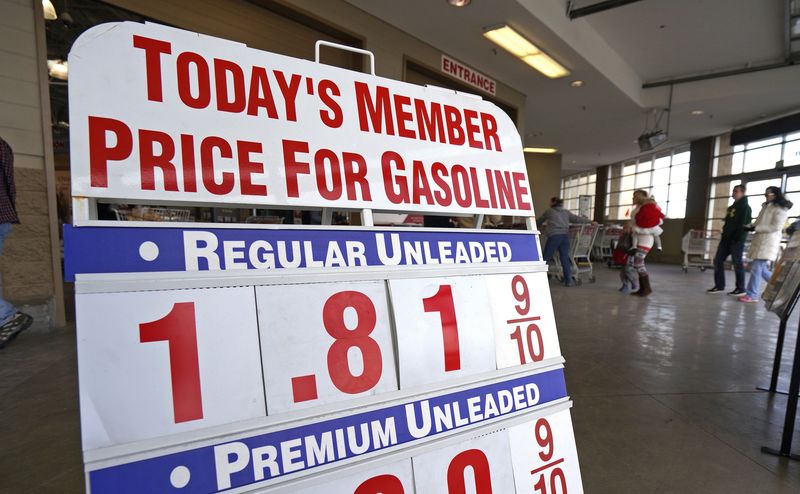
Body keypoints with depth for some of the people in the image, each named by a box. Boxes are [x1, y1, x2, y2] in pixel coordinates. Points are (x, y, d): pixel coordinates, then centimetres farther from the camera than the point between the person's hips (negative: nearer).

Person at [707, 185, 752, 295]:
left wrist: (738, 238, -22)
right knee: (718, 260, 4)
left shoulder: (745, 207, -6)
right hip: (726, 238, 8)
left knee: (737, 263, -3)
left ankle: (740, 289, 6)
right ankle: (719, 286, 9)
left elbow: (745, 224, -14)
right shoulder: (731, 207, 18)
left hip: (737, 239, -8)